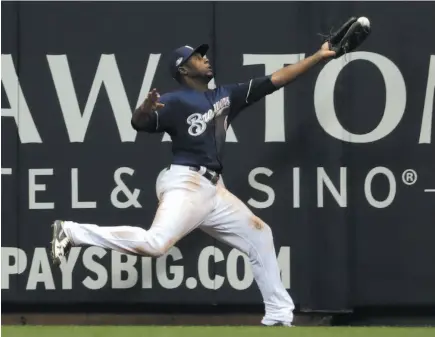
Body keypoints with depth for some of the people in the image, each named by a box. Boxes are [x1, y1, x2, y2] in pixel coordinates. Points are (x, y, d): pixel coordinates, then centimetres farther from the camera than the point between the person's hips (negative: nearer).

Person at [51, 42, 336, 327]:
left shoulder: (226, 96, 17)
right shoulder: (176, 101, -3)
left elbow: (276, 80, 17)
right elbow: (139, 123, -17)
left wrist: (319, 56, 15)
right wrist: (145, 109, -41)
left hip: (213, 189, 8)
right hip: (185, 183, -8)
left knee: (259, 235, 12)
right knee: (155, 244, -29)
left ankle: (278, 316, 18)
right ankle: (72, 233, -23)